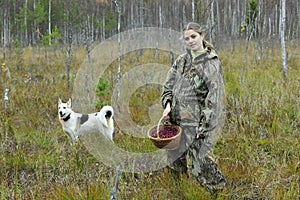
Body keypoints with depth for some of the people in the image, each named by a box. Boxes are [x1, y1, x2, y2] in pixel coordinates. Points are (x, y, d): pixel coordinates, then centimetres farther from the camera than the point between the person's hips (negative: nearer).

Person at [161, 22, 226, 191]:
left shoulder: (212, 63, -8)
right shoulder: (180, 61, 9)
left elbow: (214, 96, -11)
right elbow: (168, 86, 14)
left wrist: (204, 125, -16)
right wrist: (168, 104, -5)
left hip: (198, 120, -6)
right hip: (177, 119, 6)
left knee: (201, 159, -6)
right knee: (176, 160, 15)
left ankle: (218, 189, 11)